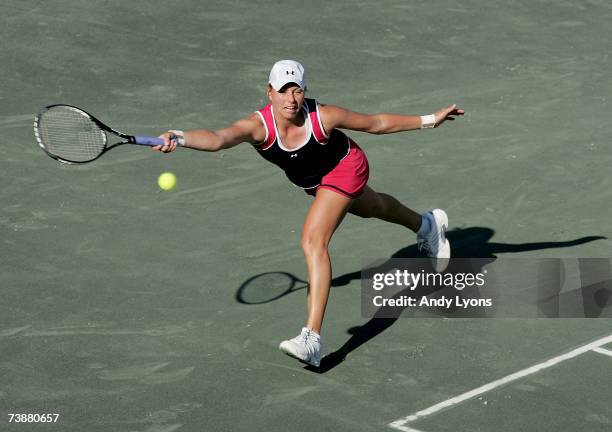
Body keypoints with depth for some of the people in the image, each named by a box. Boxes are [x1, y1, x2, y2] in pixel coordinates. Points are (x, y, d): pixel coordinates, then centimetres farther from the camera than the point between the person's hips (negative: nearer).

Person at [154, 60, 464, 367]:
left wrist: (430, 120, -14)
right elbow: (219, 138, -55)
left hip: (345, 166, -5)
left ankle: (312, 338, -28)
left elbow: (377, 123, -21)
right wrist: (178, 138, -74)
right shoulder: (258, 126, -35)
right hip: (311, 179, 5)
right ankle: (427, 224, 69)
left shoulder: (322, 117, -36)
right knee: (372, 207, 34)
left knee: (313, 241, -25)